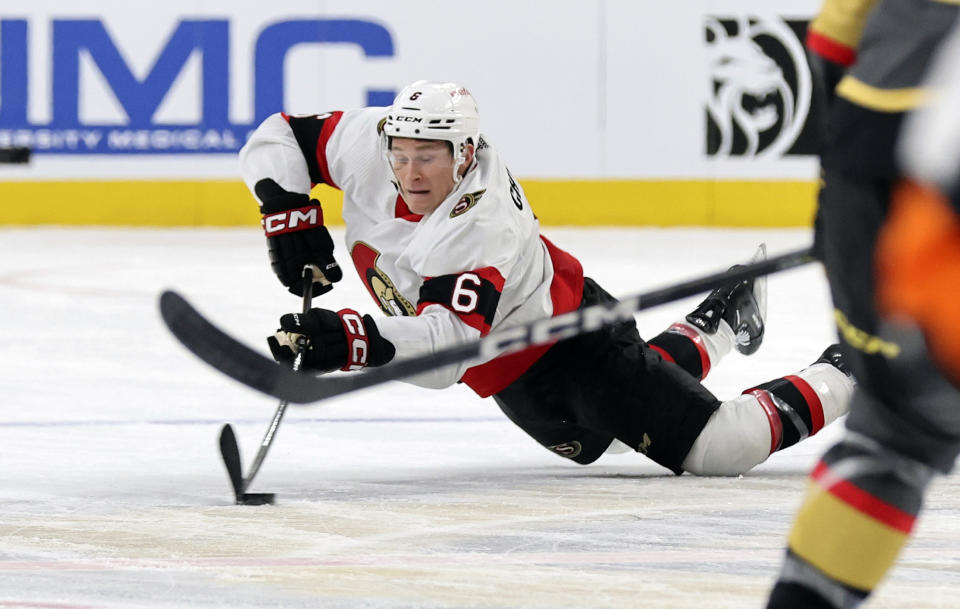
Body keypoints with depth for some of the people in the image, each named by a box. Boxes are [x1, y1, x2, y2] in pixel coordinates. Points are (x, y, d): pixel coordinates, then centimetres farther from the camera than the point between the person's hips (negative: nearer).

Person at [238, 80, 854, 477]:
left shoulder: (483, 230, -39)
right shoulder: (368, 141, -20)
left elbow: (448, 342, -49)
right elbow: (276, 140, -10)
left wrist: (357, 341, -64)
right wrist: (289, 211, -26)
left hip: (574, 343, -8)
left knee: (722, 447, -15)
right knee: (604, 438, 33)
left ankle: (842, 378, 9)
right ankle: (713, 327, 54)